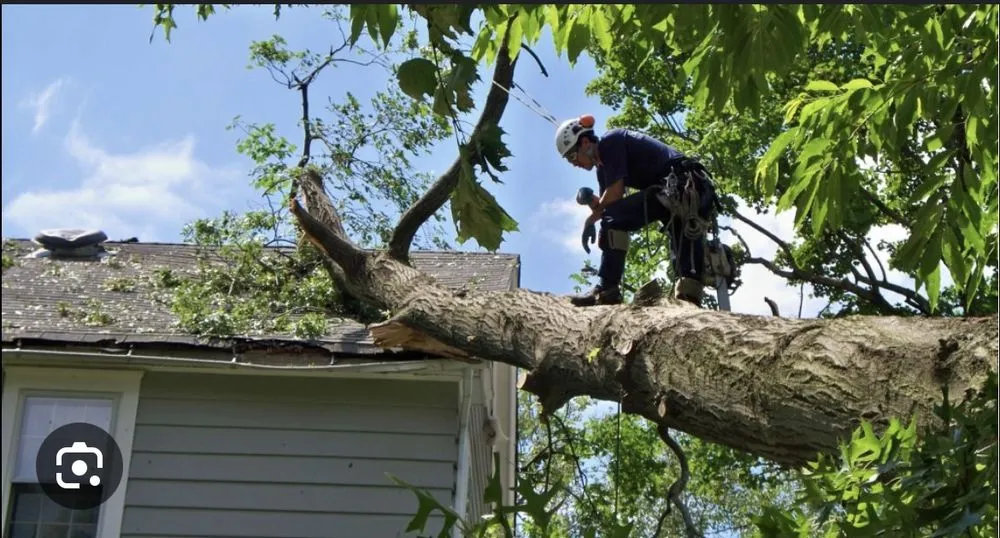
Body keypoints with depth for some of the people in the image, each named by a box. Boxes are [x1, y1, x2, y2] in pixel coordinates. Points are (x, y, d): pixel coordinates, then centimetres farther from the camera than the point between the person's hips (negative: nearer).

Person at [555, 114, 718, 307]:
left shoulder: (610, 142, -4)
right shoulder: (603, 167, 24)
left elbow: (615, 193, -11)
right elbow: (608, 203, 19)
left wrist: (590, 220, 1)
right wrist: (591, 201, -1)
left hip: (681, 185, -11)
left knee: (613, 220, -15)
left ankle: (606, 290, -22)